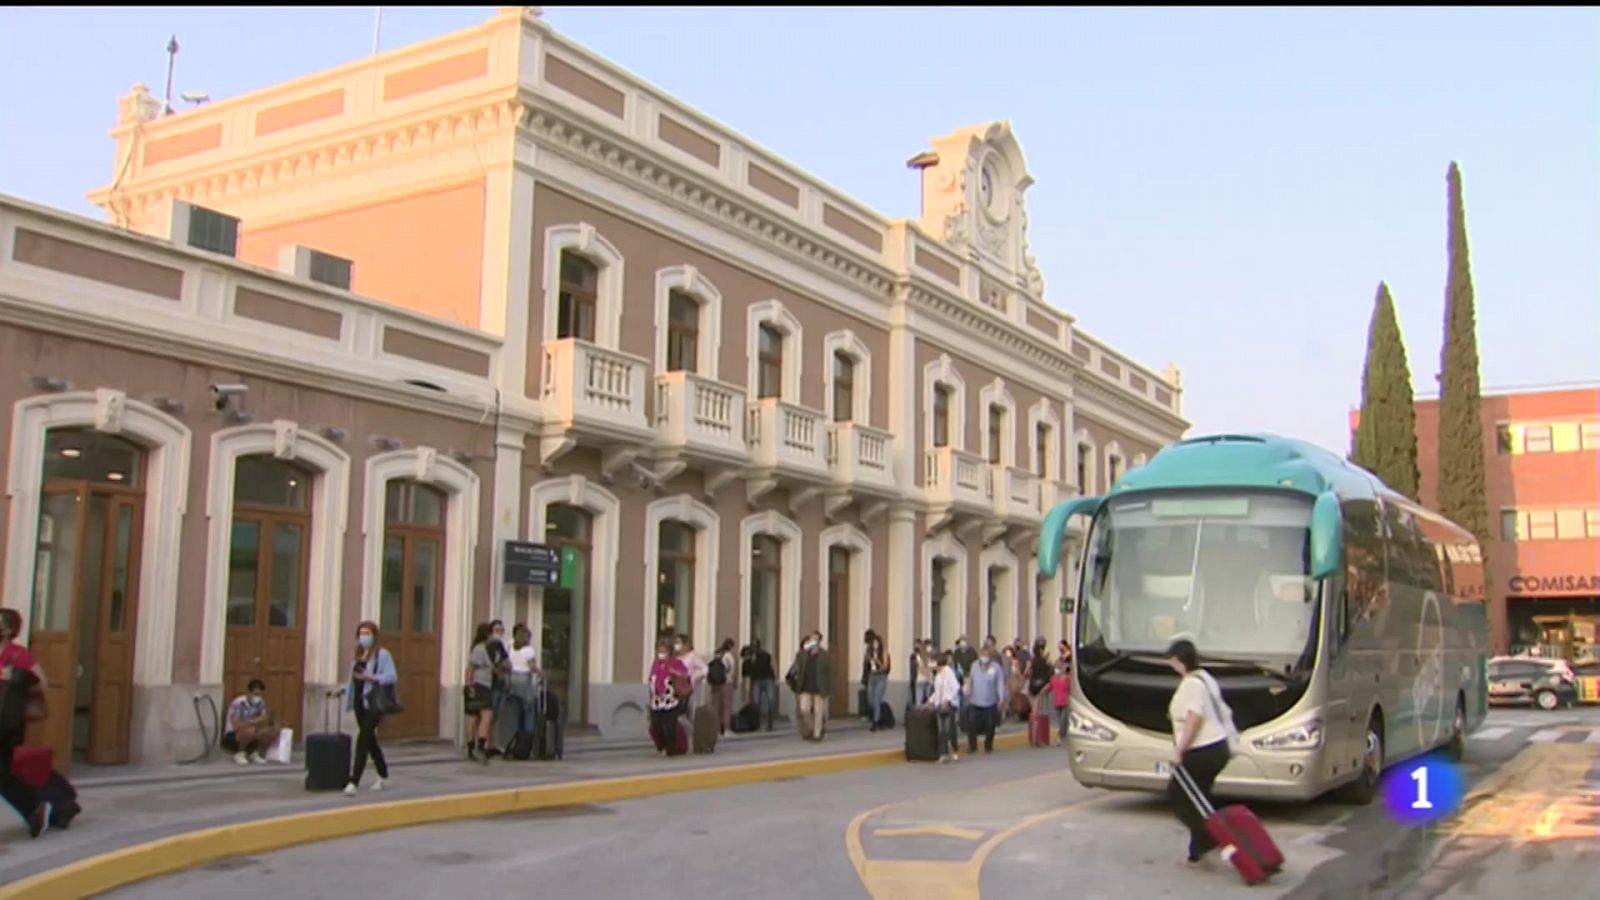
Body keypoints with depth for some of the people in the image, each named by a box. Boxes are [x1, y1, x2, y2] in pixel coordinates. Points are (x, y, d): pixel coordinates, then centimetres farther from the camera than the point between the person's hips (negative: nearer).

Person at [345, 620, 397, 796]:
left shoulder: (382, 654, -6)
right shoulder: (358, 655, 16)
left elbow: (392, 676, -15)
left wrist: (373, 678, -26)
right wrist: (344, 689, 8)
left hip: (374, 703, -8)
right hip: (360, 702, 8)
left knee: (363, 739, -13)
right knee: (370, 740, 16)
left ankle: (354, 782, -16)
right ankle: (383, 775, 33)